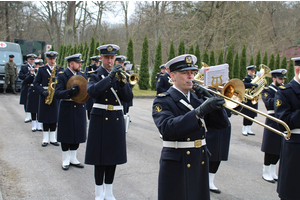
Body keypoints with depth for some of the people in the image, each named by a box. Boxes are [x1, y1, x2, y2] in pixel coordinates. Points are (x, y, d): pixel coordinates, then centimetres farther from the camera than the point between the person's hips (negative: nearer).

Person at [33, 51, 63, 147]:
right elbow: (36, 83, 2)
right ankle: (45, 139, 11)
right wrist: (42, 91, -14)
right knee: (45, 118, 2)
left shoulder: (60, 70, 9)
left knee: (54, 118, 5)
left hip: (56, 95, 1)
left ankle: (53, 139, 14)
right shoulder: (41, 69, 5)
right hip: (45, 96, -1)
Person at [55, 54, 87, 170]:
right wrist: (70, 92, -33)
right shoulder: (62, 75, -8)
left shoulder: (83, 75, 10)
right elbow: (57, 94, -16)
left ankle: (73, 159, 25)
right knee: (66, 135, 4)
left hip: (80, 108, 5)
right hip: (67, 109, -5)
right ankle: (66, 160, 17)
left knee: (77, 134, 11)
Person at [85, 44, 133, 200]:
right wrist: (109, 77, -26)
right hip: (100, 119, -3)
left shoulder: (119, 74, 9)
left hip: (116, 119, 4)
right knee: (100, 157, 0)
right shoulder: (96, 75, 0)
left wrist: (122, 82, -17)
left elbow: (128, 98, -1)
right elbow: (92, 91, -22)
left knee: (114, 155, 9)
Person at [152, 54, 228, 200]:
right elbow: (167, 128, -27)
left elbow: (221, 124, 6)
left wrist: (211, 100, -8)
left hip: (200, 164, 5)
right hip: (176, 166, -5)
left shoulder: (197, 99, 10)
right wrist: (200, 111, -33)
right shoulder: (162, 101, -7)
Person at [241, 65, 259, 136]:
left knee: (252, 115, 10)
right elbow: (243, 84, -26)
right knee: (247, 115, -4)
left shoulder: (255, 79, 16)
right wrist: (252, 85, -35)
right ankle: (244, 130, 5)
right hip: (248, 100, -7)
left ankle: (249, 129, 19)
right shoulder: (246, 78, -7)